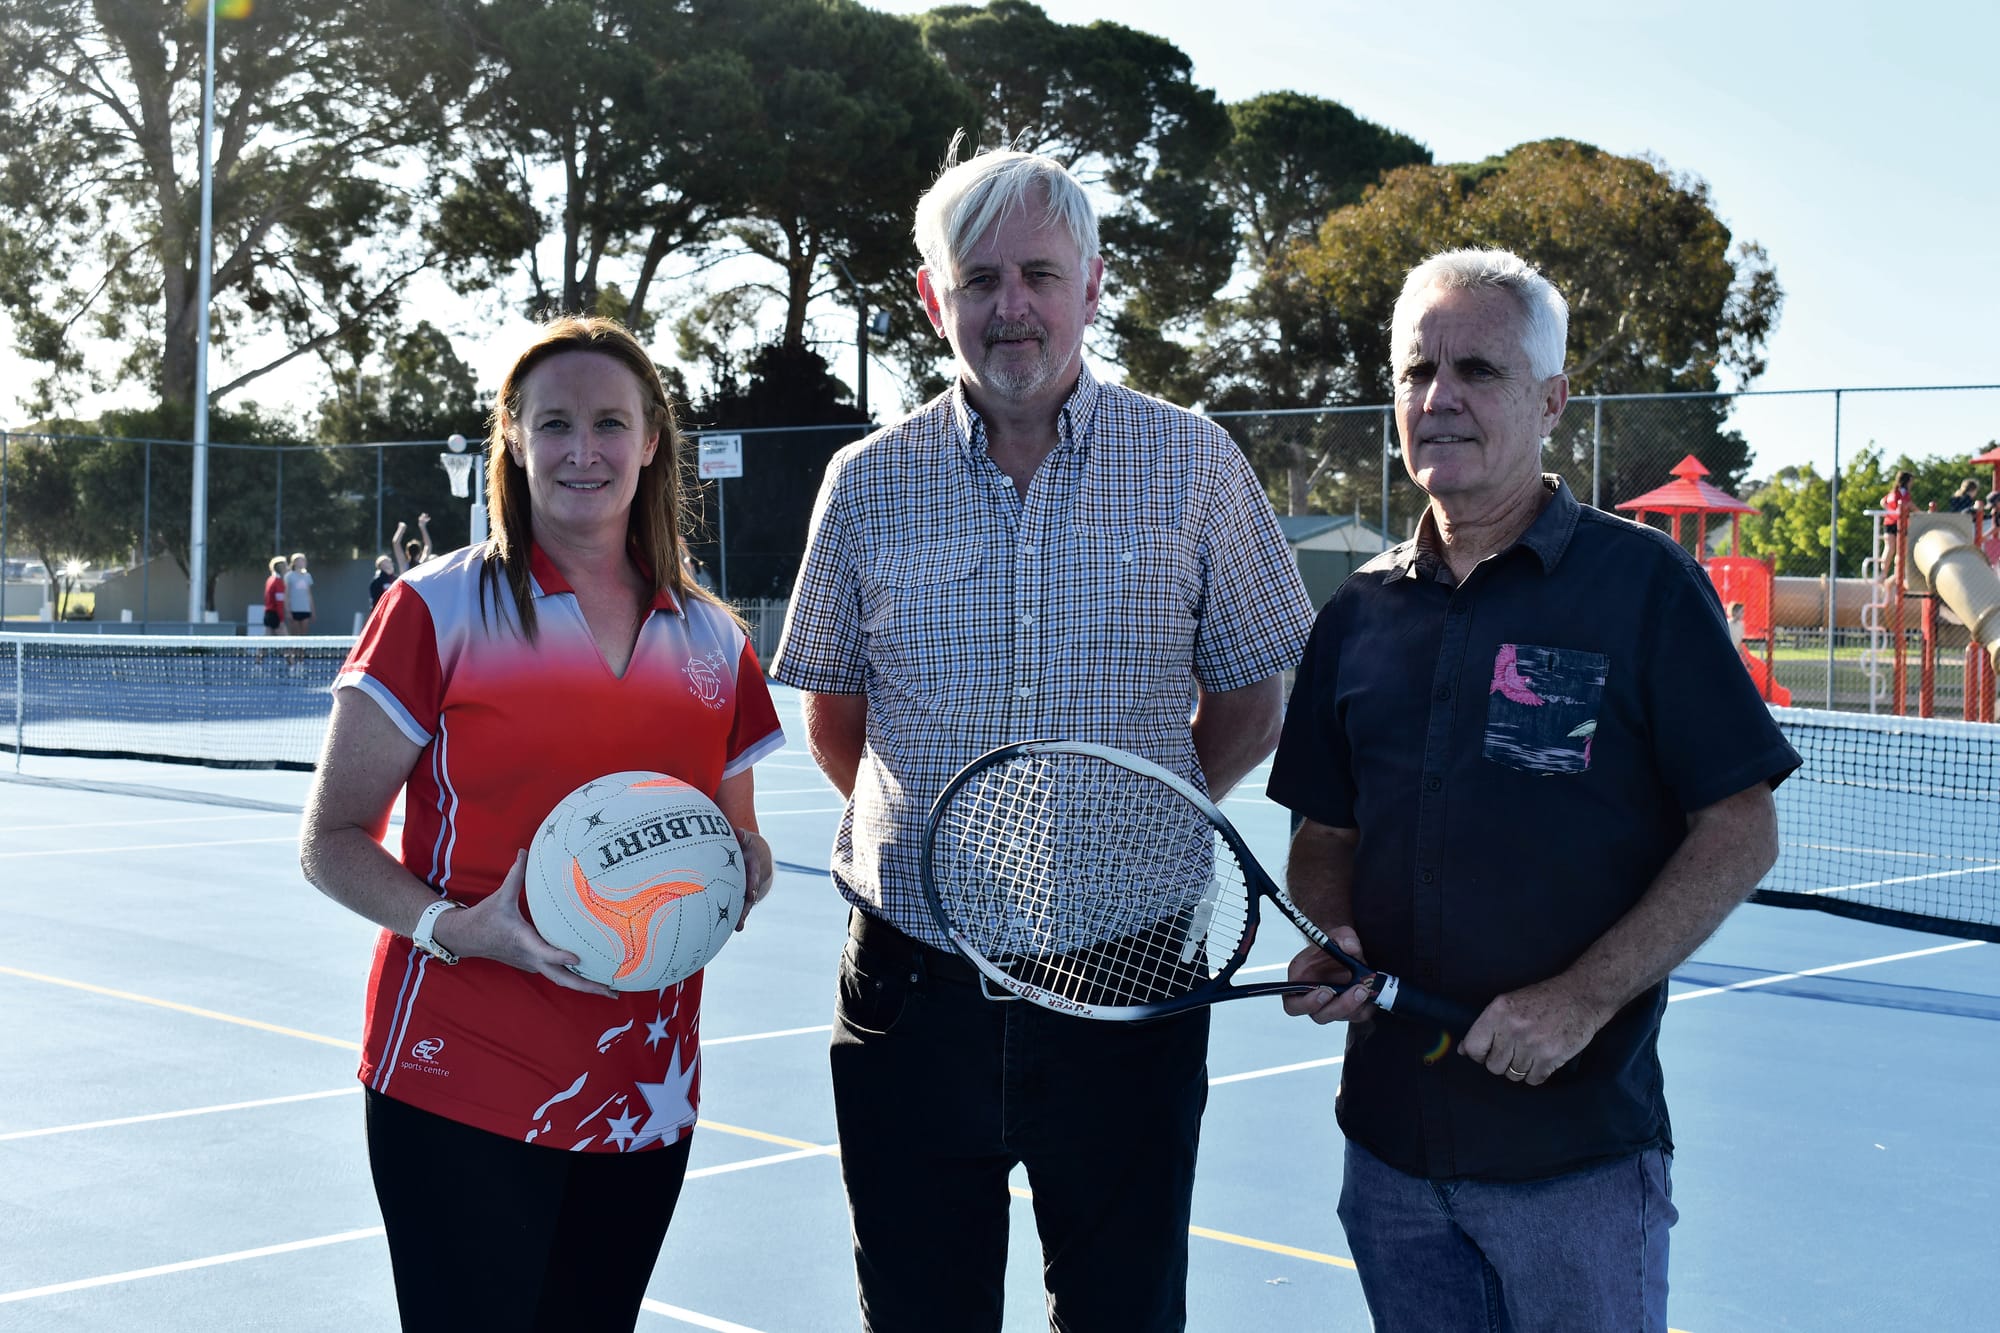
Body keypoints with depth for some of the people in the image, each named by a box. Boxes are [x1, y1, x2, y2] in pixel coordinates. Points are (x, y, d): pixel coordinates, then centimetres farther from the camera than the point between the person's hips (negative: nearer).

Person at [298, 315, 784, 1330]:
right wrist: (454, 927, -20)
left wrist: (739, 877, -4)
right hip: (460, 1090, -4)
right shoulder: (437, 609, -4)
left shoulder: (715, 644, 9)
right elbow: (331, 840, -4)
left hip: (645, 1098, 4)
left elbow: (741, 844, 19)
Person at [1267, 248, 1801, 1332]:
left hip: (1578, 1149, -4)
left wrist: (1582, 999, -16)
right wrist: (1328, 941, -6)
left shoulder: (1644, 586, -6)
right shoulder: (1358, 615, 8)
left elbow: (1741, 833, -8)